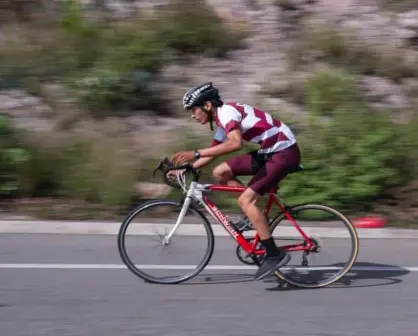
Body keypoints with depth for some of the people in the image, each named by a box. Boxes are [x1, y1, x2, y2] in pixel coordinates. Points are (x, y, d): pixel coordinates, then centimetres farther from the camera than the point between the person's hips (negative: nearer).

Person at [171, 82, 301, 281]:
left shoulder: (227, 112, -17)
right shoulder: (221, 121, 13)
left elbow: (236, 143, -36)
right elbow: (211, 154, 22)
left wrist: (195, 154, -35)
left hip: (285, 152, -9)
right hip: (269, 152, 9)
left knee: (245, 199, -15)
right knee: (220, 172, 5)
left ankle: (275, 255, -13)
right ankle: (254, 215, 12)